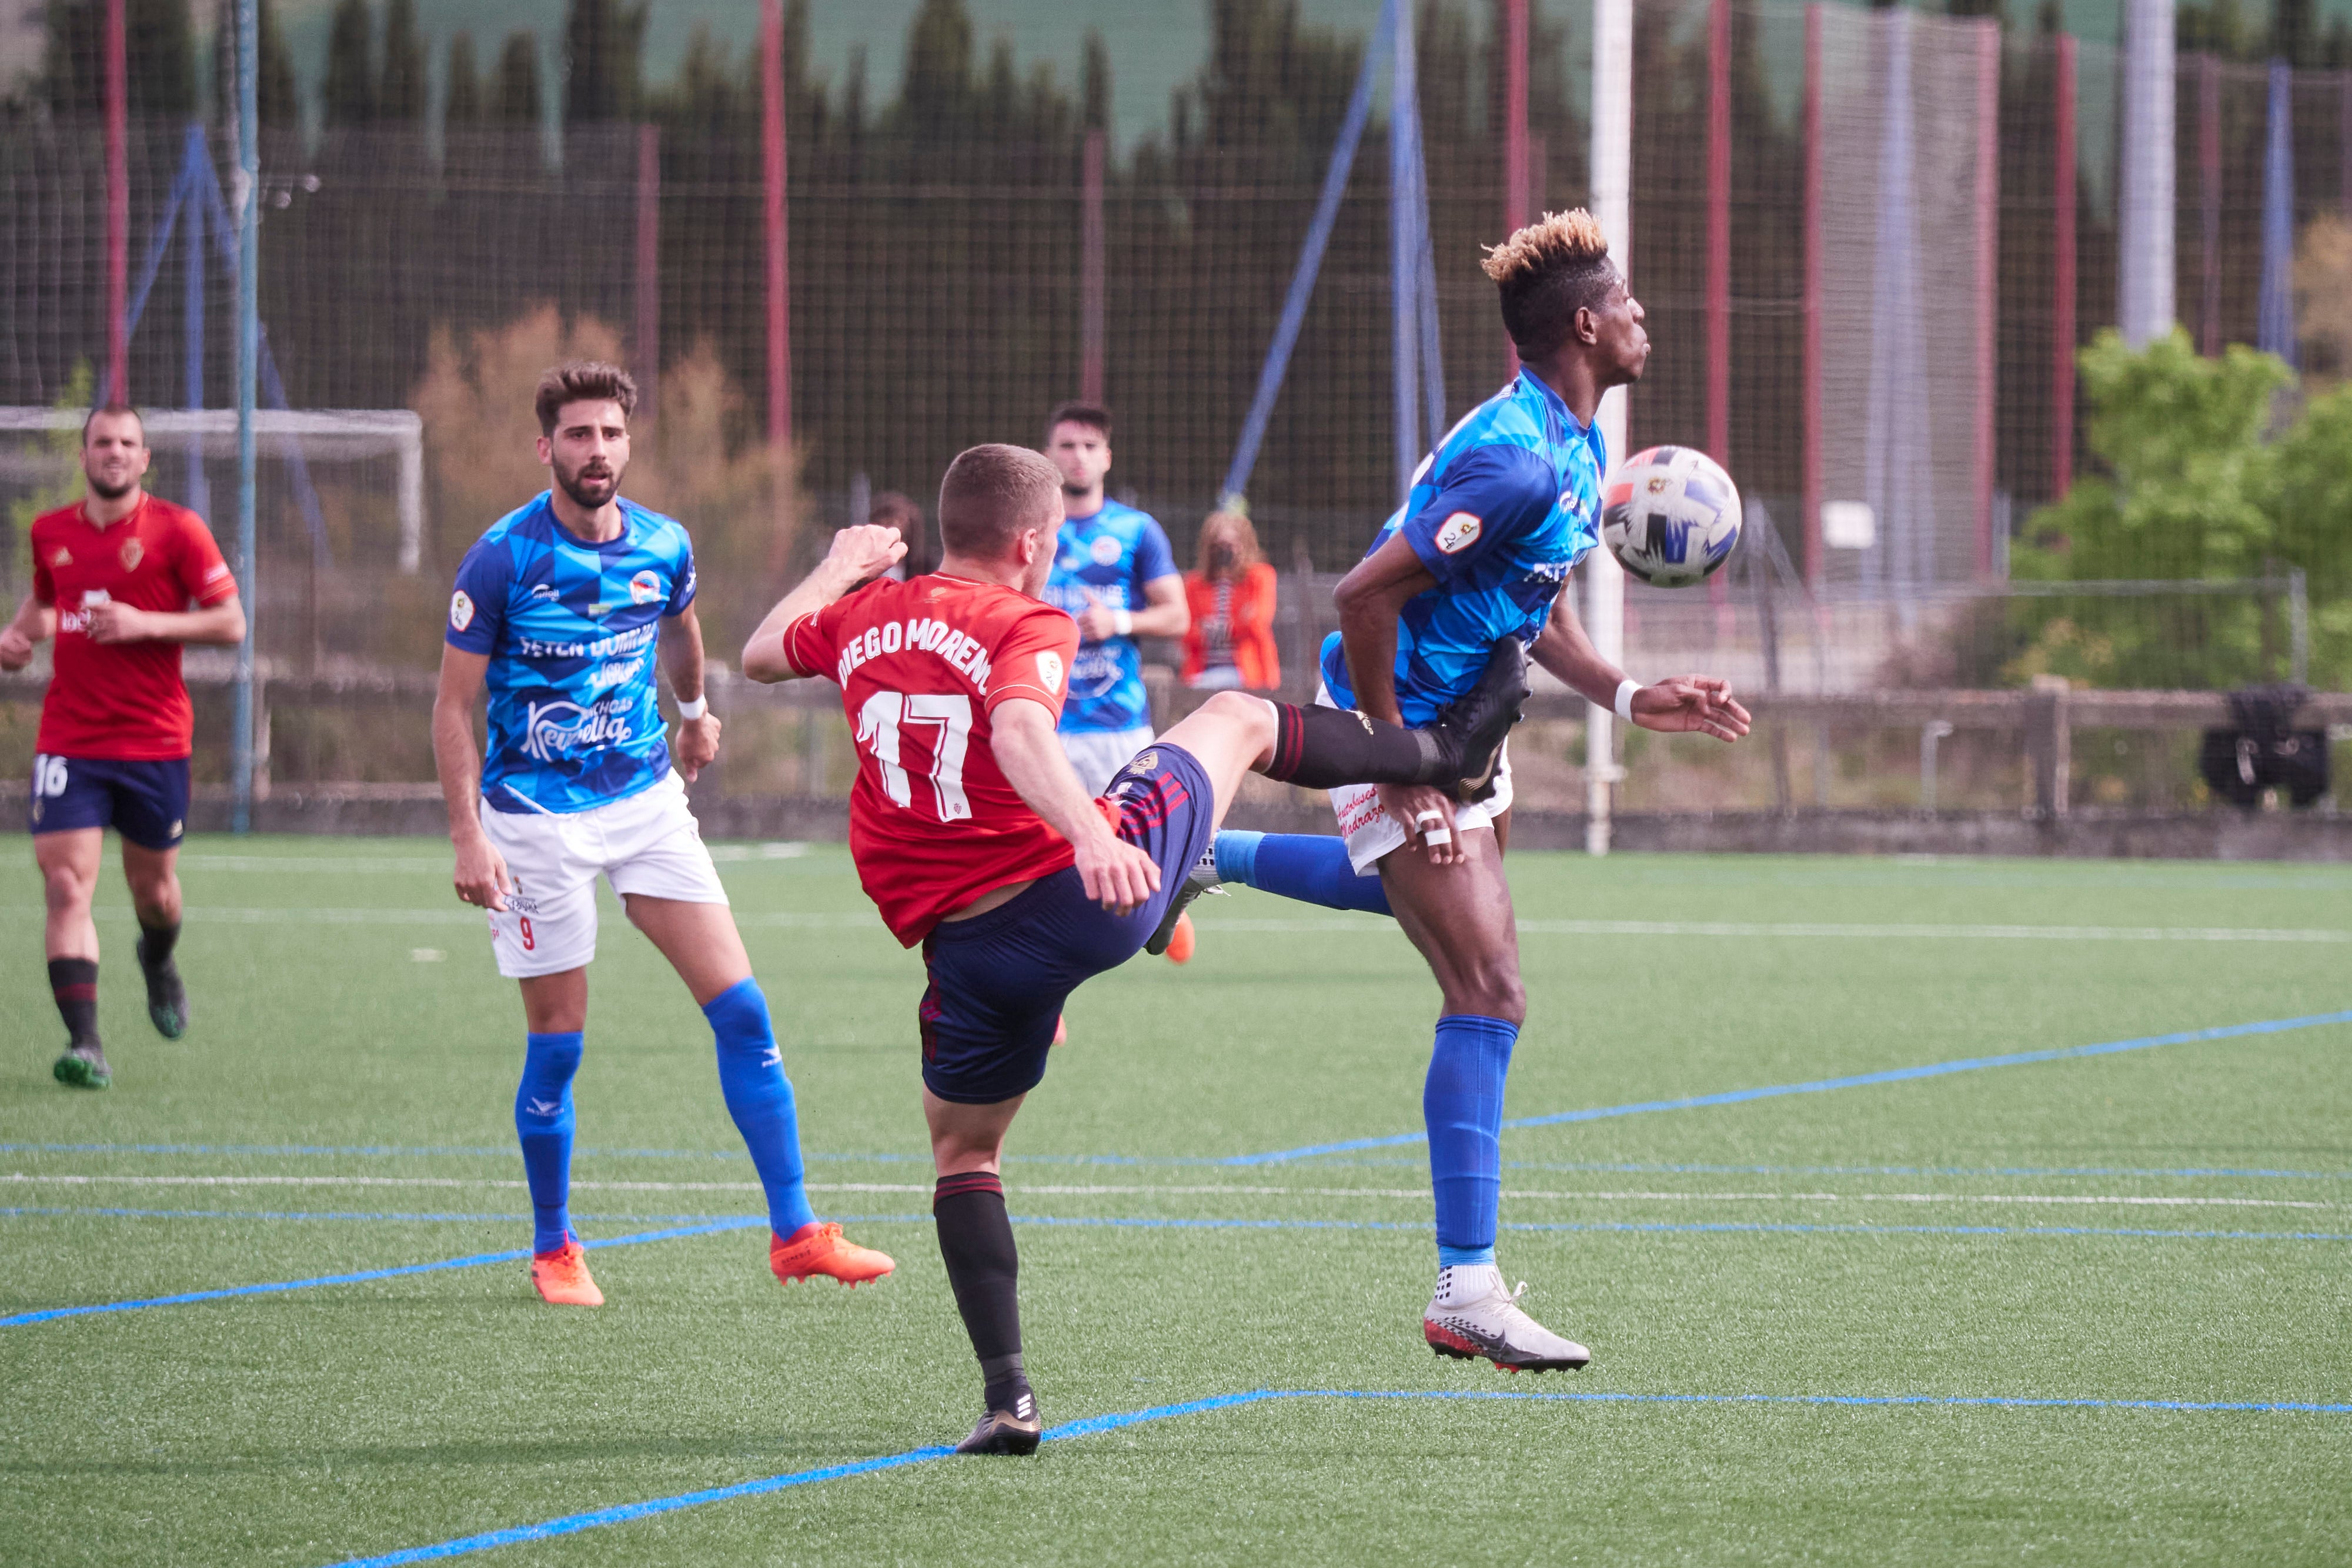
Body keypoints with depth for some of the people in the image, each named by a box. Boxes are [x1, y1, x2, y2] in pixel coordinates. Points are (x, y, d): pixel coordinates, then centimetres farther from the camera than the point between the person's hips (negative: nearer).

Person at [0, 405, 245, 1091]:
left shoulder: (177, 530, -4)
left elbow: (231, 623, -6)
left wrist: (146, 623, -18)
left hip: (155, 743, -1)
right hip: (68, 744, 1)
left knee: (153, 890, 12)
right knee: (66, 886, -14)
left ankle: (159, 962, 49)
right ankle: (85, 1045, -17)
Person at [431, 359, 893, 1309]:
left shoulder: (663, 549, -1)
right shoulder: (504, 560, -14)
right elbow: (453, 706, -10)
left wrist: (694, 713, 39)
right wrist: (468, 834, -16)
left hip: (647, 799, 4)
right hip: (537, 819, -4)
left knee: (740, 1009, -4)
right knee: (557, 1045, -1)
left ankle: (794, 1234, 0)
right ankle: (553, 1251, 17)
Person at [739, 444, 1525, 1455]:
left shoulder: (860, 621, 9)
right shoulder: (1026, 626, -7)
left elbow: (760, 655, 31)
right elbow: (1017, 732, -28)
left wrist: (839, 568, 47)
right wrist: (1092, 838, -44)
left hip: (968, 947, 4)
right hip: (1097, 890, -3)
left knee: (964, 1152, 22)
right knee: (1238, 717, 22)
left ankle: (1006, 1394, 7)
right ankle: (1449, 748, 41)